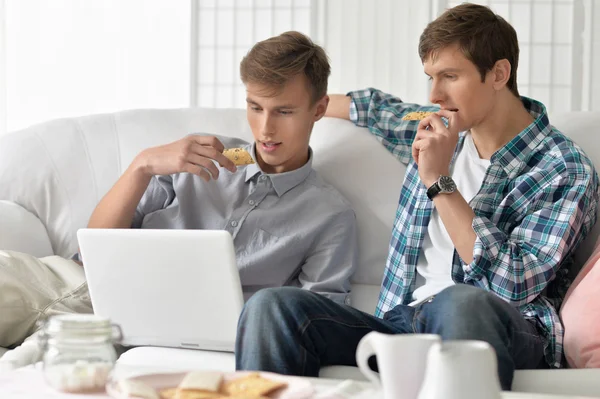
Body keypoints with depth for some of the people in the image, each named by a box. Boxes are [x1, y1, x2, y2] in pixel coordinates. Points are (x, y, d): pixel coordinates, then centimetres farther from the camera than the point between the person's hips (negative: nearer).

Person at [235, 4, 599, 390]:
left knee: (459, 303, -44)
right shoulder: (441, 129, 19)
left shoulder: (566, 170, -3)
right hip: (404, 321, 6)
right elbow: (378, 108, 43)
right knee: (272, 306, -21)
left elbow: (515, 285, -16)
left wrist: (439, 182, -13)